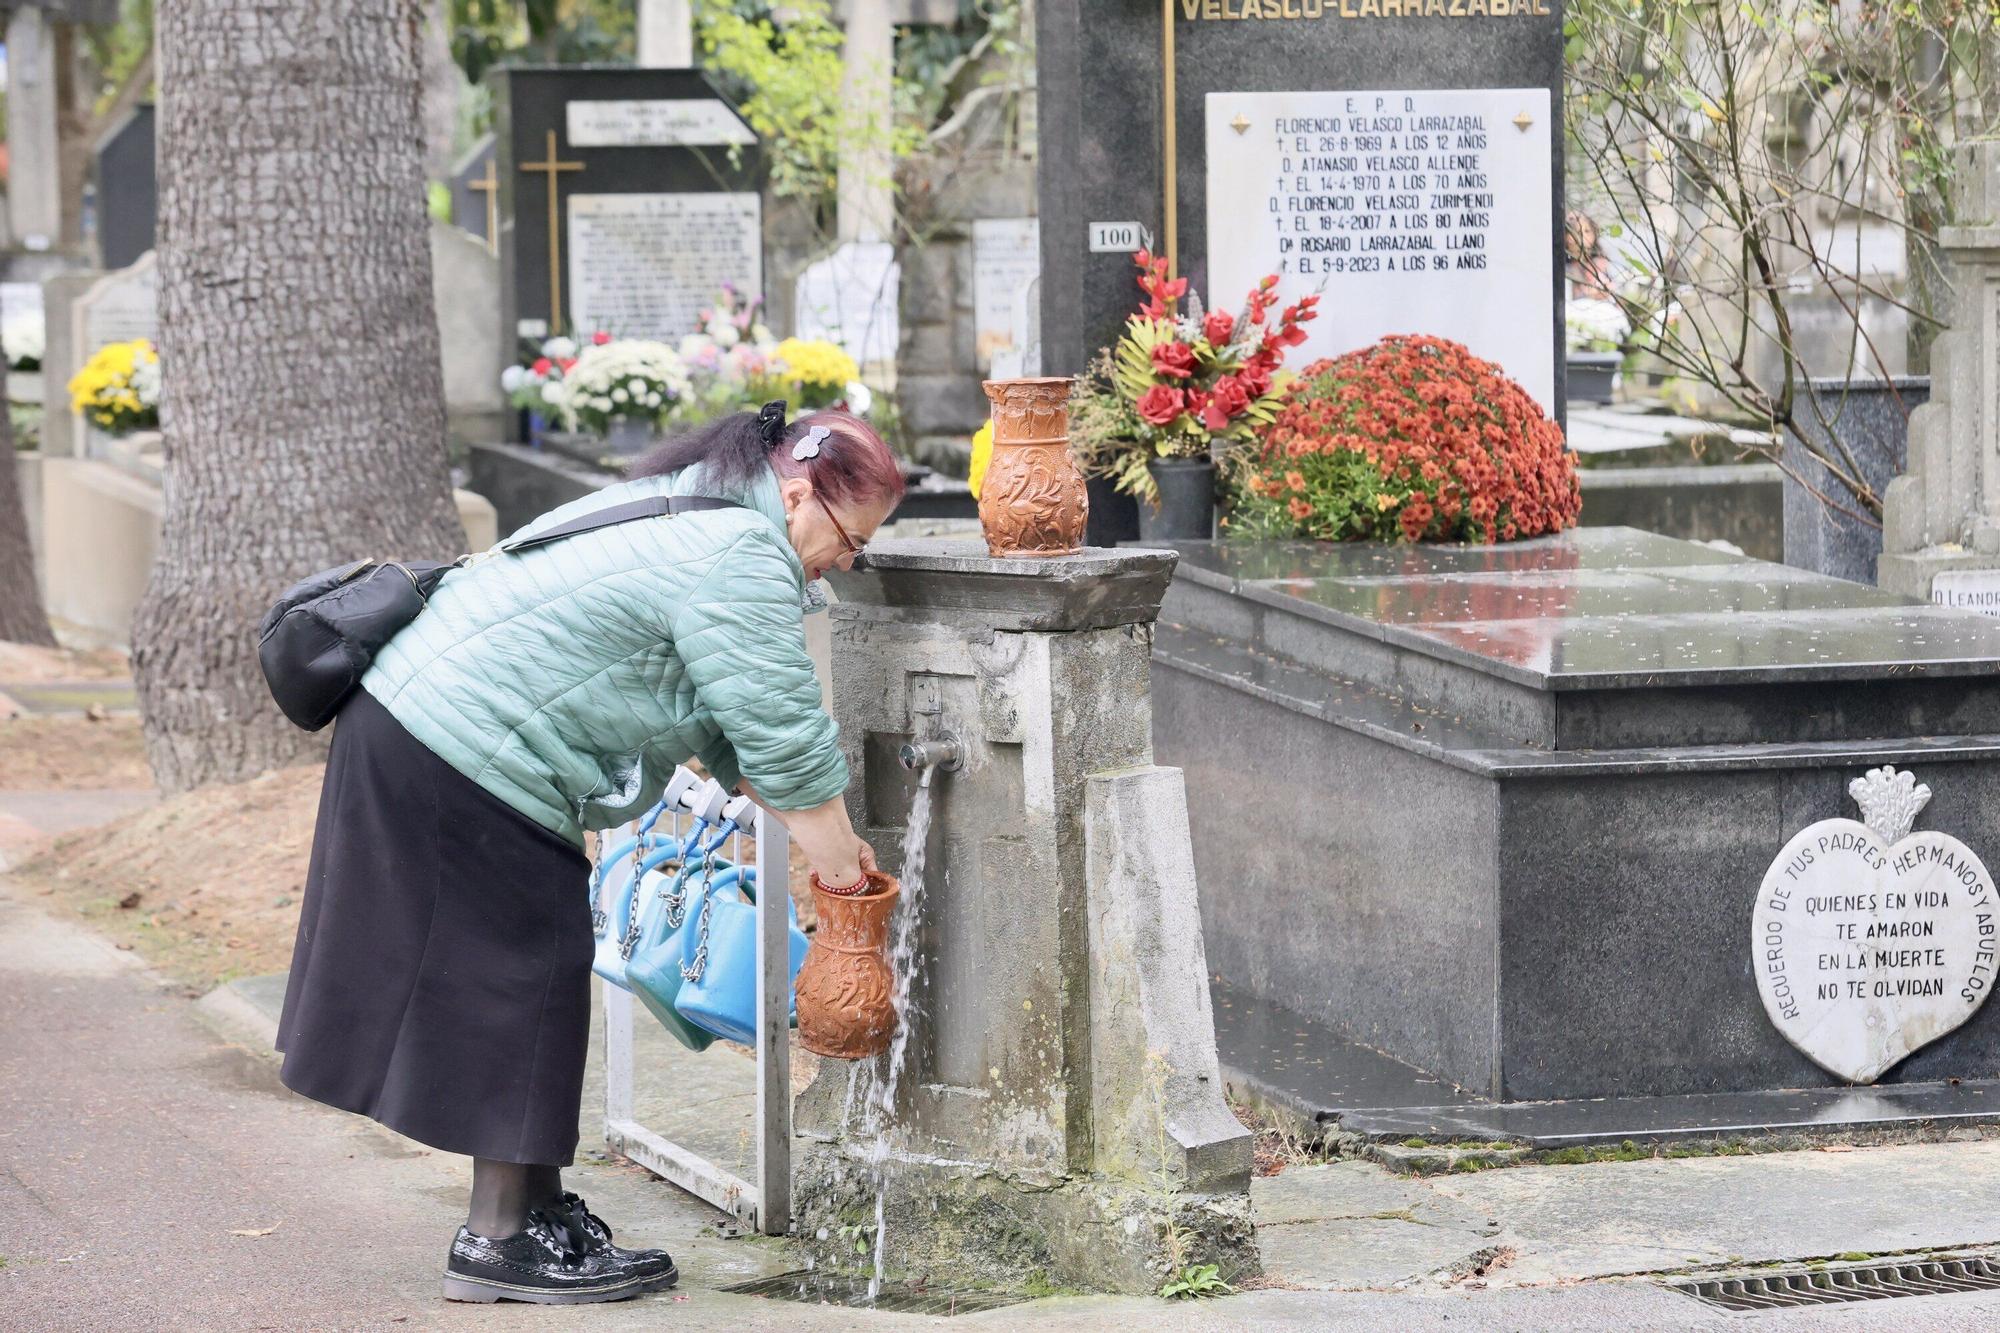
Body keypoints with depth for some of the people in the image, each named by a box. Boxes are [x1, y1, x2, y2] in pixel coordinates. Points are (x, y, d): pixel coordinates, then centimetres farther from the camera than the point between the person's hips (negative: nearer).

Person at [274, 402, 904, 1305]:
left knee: (524, 977, 15)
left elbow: (730, 733, 21)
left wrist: (822, 835, 18)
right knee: (519, 976, -4)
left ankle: (538, 1209, 22)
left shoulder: (689, 514, 18)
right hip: (465, 763, -11)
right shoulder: (740, 559, -16)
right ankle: (497, 1242, 1)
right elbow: (785, 738, -15)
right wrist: (840, 862, -3)